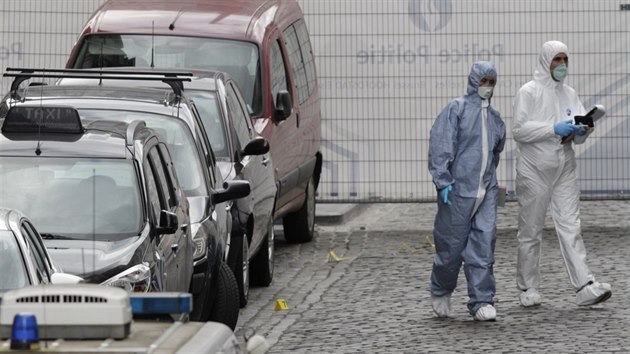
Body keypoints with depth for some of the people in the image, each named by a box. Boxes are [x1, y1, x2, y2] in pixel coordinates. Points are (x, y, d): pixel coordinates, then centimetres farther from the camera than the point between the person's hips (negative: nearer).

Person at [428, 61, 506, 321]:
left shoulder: (495, 118, 15)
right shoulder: (456, 109, -4)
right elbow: (439, 145, -11)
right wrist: (442, 181, -17)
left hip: (486, 190, 5)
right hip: (458, 189, -5)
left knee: (484, 244, -4)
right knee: (452, 243, 3)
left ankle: (481, 302, -4)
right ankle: (440, 292, 26)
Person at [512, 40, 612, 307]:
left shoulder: (569, 94, 12)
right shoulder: (529, 92, -4)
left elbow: (577, 137, 10)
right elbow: (519, 130, -14)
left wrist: (583, 130, -13)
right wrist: (553, 129, -21)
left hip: (564, 171, 4)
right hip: (534, 172, -4)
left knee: (570, 228, -4)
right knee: (530, 232, 4)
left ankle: (584, 287, -13)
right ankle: (527, 289, 14)